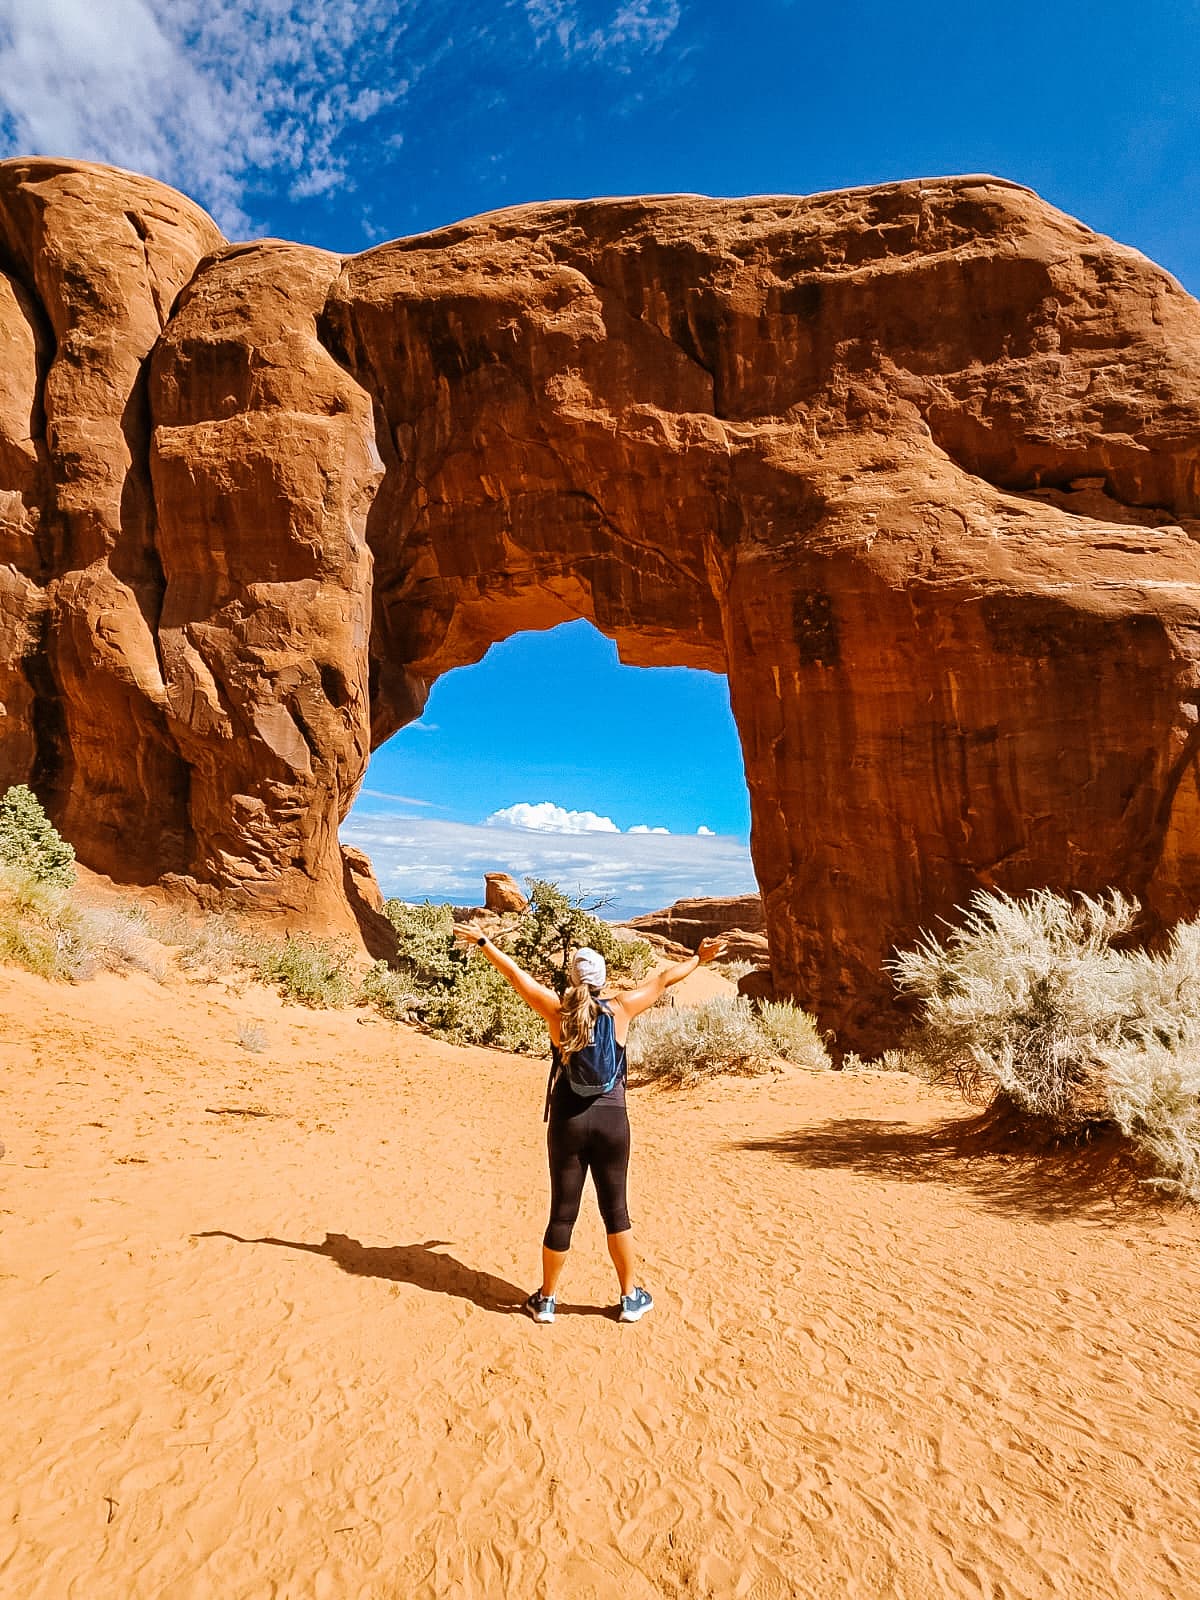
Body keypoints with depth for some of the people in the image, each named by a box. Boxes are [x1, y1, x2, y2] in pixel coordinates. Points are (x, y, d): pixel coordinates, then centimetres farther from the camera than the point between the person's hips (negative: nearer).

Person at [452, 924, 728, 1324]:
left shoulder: (556, 1010, -5)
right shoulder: (620, 1008, -5)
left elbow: (515, 974, 5)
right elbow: (663, 980, 7)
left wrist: (483, 943, 17)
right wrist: (698, 959, 20)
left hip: (567, 1122, 0)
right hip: (611, 1120, 0)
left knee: (562, 1212, 11)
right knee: (615, 1210, 13)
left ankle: (546, 1300, 25)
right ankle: (631, 1298, 24)